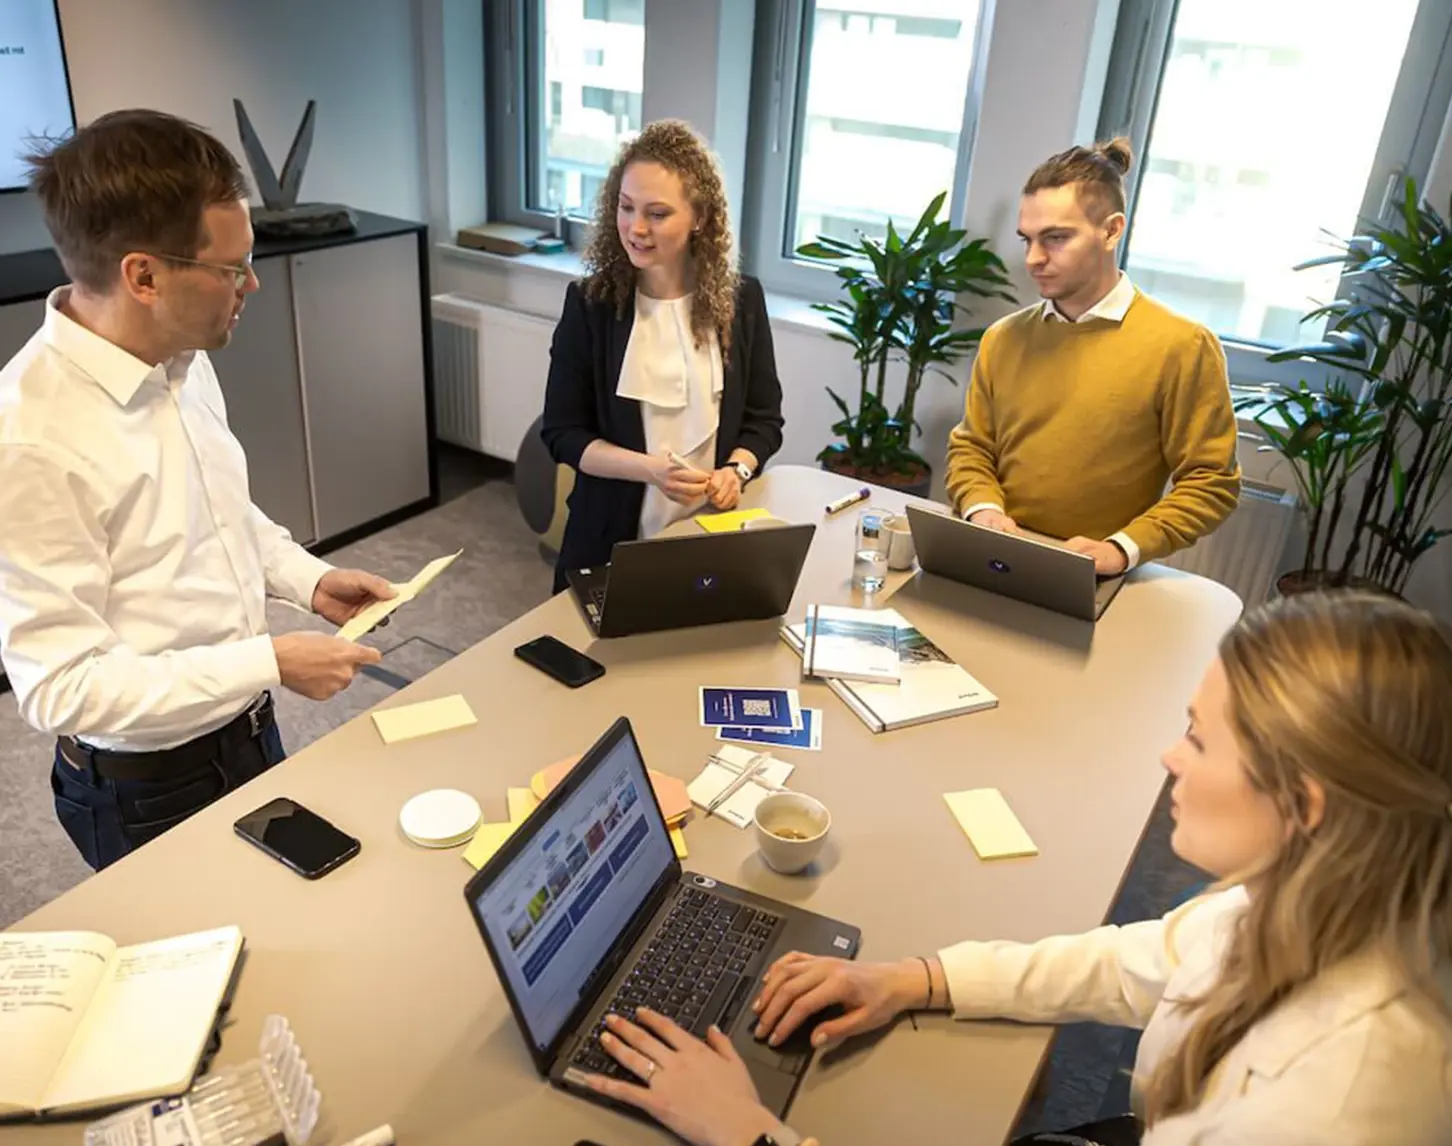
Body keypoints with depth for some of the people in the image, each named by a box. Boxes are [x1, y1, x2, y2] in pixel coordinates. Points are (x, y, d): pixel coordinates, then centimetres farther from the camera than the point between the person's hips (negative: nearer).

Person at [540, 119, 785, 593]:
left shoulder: (741, 299, -3)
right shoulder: (590, 303, -8)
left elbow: (764, 419, 5)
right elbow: (562, 433, -6)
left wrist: (735, 471, -16)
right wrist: (651, 469, -21)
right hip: (614, 540, -1)